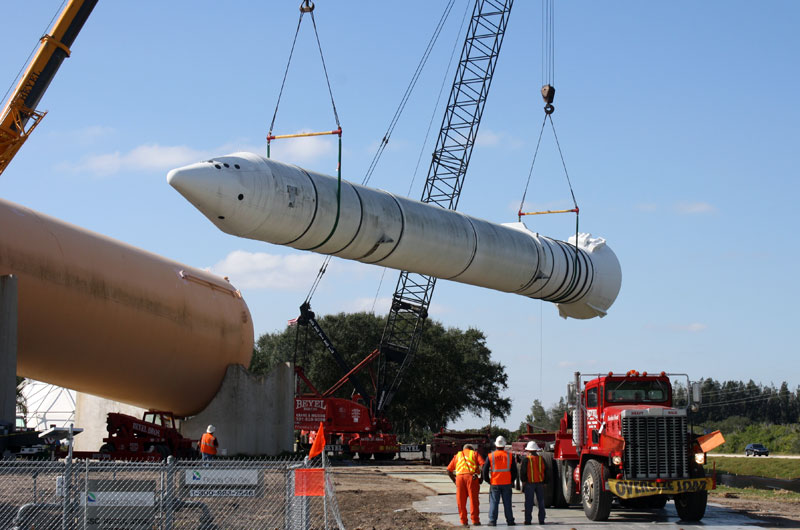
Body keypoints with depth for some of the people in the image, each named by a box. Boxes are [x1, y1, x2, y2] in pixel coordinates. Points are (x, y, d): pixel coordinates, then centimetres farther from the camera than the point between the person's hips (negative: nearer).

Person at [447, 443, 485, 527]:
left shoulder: (457, 455, 24)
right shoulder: (475, 454, 18)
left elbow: (449, 470, 18)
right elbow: (483, 465, 1)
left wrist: (454, 480, 19)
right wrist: (481, 478, 5)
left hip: (459, 477, 2)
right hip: (471, 477, -2)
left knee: (461, 501, 7)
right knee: (473, 500, 2)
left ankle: (463, 521, 6)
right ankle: (475, 520, 0)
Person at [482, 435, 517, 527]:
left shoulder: (491, 456, -3)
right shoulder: (509, 456, 0)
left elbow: (485, 470, -2)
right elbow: (514, 470, 3)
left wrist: (488, 480, 9)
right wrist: (512, 480, 14)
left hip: (495, 483, -1)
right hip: (507, 484, 1)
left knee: (494, 503, 3)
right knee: (507, 503, 7)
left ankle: (492, 521, 0)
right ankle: (510, 521, 9)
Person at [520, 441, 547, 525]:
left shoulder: (526, 459, -7)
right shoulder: (541, 459, 5)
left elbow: (522, 472, -6)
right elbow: (545, 472, 10)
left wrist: (523, 481, 4)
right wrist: (544, 482, 16)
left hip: (529, 483, -3)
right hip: (540, 483, 3)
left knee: (529, 503, 1)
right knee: (541, 502, 8)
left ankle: (528, 520, 1)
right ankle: (541, 520, 8)